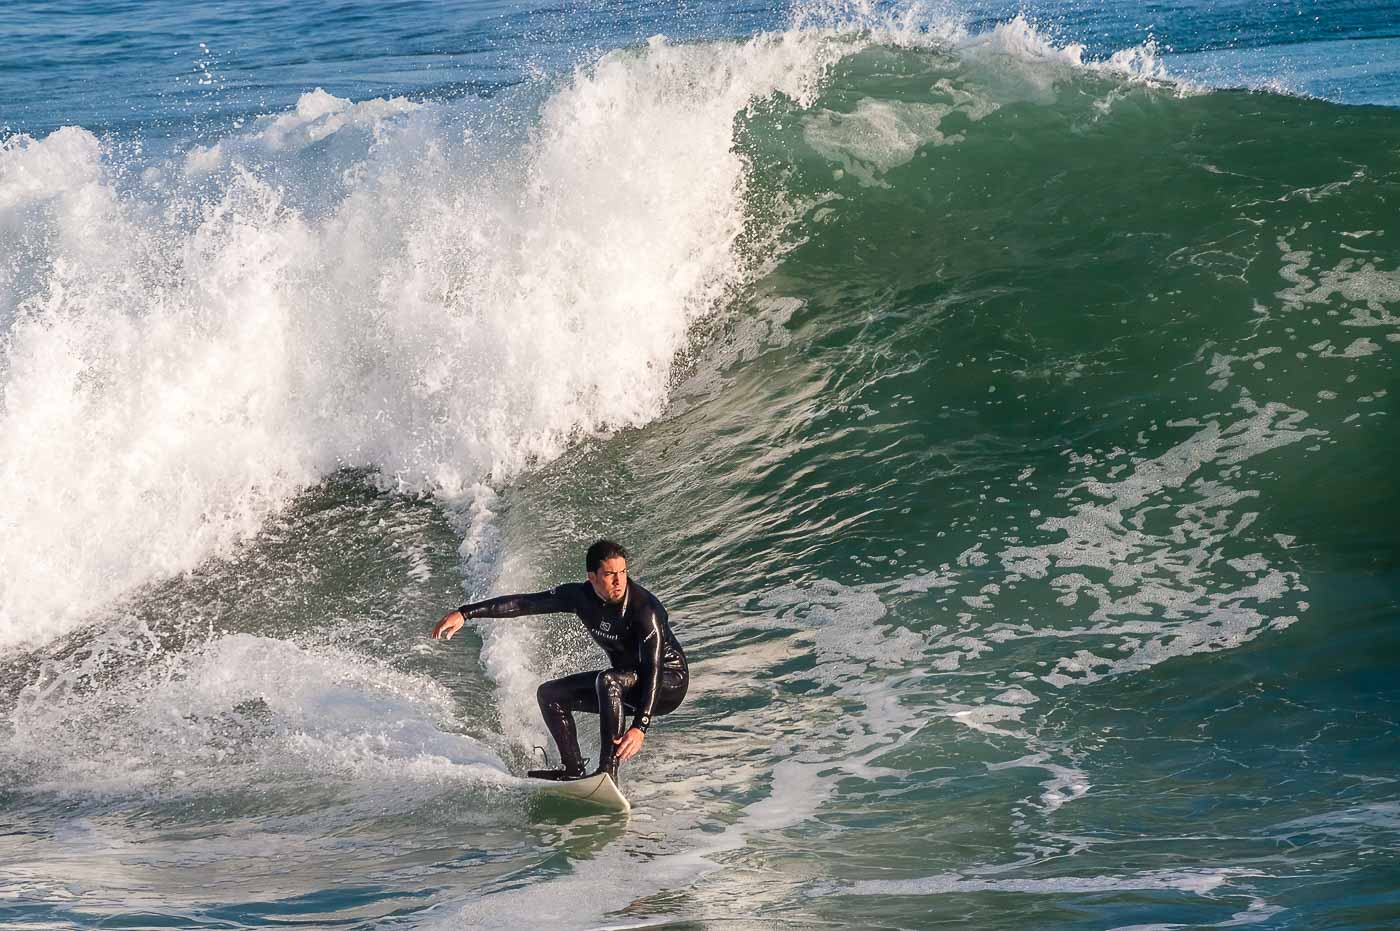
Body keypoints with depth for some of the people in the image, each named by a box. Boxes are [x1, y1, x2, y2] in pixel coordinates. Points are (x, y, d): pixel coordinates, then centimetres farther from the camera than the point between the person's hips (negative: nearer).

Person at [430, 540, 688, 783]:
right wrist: (464, 613, -12)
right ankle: (574, 771, 5)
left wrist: (640, 727, -46)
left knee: (608, 681, -36)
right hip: (624, 683, 8)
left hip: (670, 683, -8)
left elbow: (653, 671, -35)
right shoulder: (581, 595, -10)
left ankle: (608, 772, -40)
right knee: (549, 694, 7)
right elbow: (525, 602, -6)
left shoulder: (645, 609, -29)